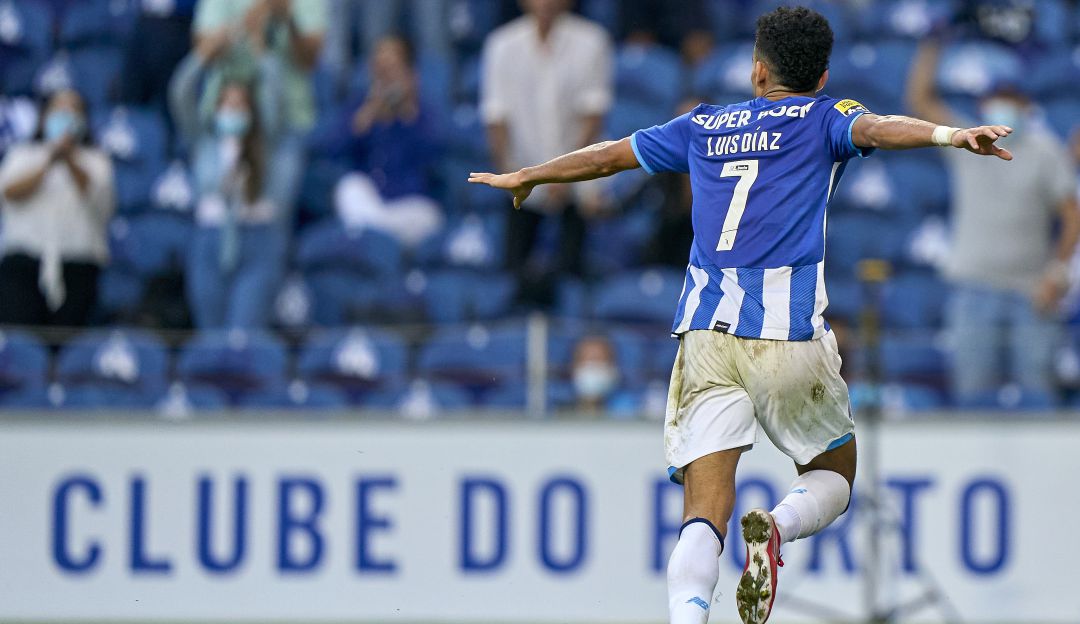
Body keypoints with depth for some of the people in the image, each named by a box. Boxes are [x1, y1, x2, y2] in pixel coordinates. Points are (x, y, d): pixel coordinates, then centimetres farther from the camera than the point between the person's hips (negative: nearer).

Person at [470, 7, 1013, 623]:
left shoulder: (705, 126, 21)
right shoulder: (824, 117, 10)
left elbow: (608, 155, 33)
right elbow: (875, 128, -13)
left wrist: (527, 177, 49)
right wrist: (950, 134, -31)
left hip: (706, 335, 3)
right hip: (790, 334, -2)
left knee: (706, 513, -3)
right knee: (835, 474, 19)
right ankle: (775, 529, -15)